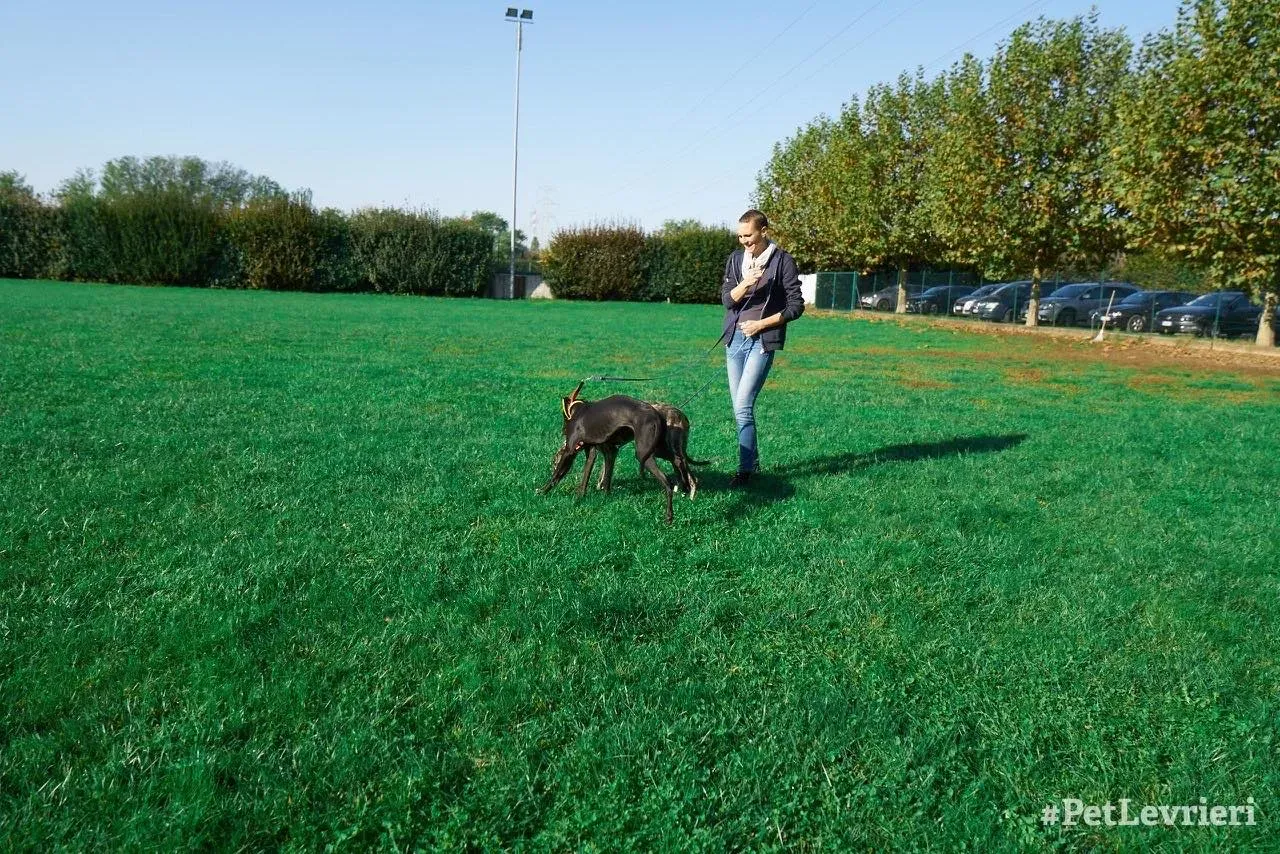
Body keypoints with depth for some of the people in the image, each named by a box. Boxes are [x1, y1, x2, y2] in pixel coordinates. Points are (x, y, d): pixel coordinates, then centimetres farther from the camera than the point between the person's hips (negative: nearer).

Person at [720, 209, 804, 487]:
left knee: (743, 407, -14)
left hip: (762, 341, -5)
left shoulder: (782, 262, -5)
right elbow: (726, 299, 1)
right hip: (735, 339, 6)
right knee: (740, 408, 8)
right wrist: (745, 283, -18)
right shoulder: (736, 258, 8)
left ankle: (746, 469, -6)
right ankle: (753, 461, 21)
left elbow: (796, 306, -4)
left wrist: (762, 323, -11)